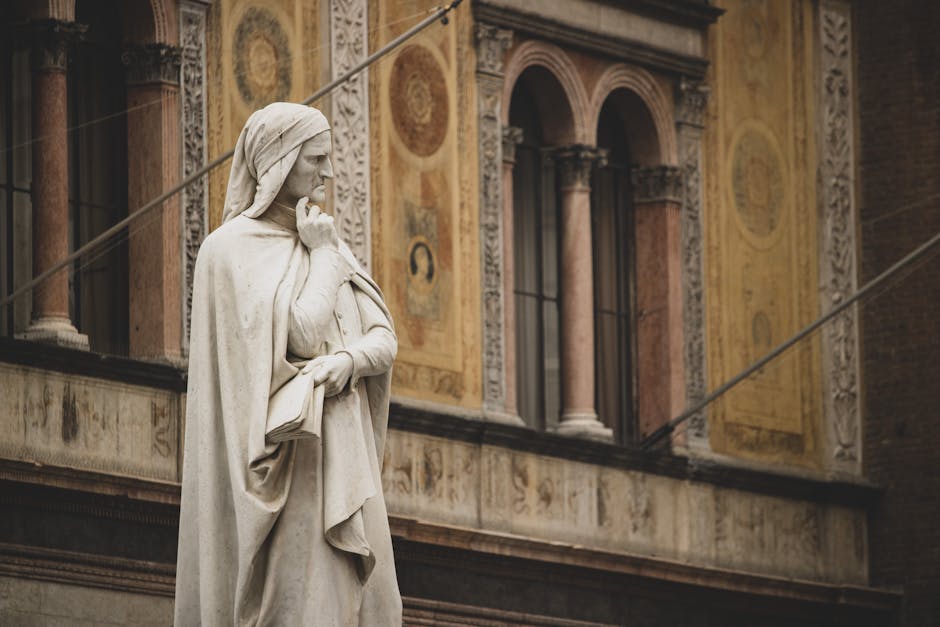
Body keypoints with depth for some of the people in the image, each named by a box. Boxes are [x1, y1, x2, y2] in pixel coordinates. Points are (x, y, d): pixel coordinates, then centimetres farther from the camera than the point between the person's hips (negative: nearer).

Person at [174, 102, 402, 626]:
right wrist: (322, 254, -3)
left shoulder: (323, 241, 18)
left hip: (345, 455, 7)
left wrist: (348, 360, -14)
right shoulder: (234, 247, -5)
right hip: (289, 458, -7)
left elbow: (384, 337, 8)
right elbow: (305, 335, -16)